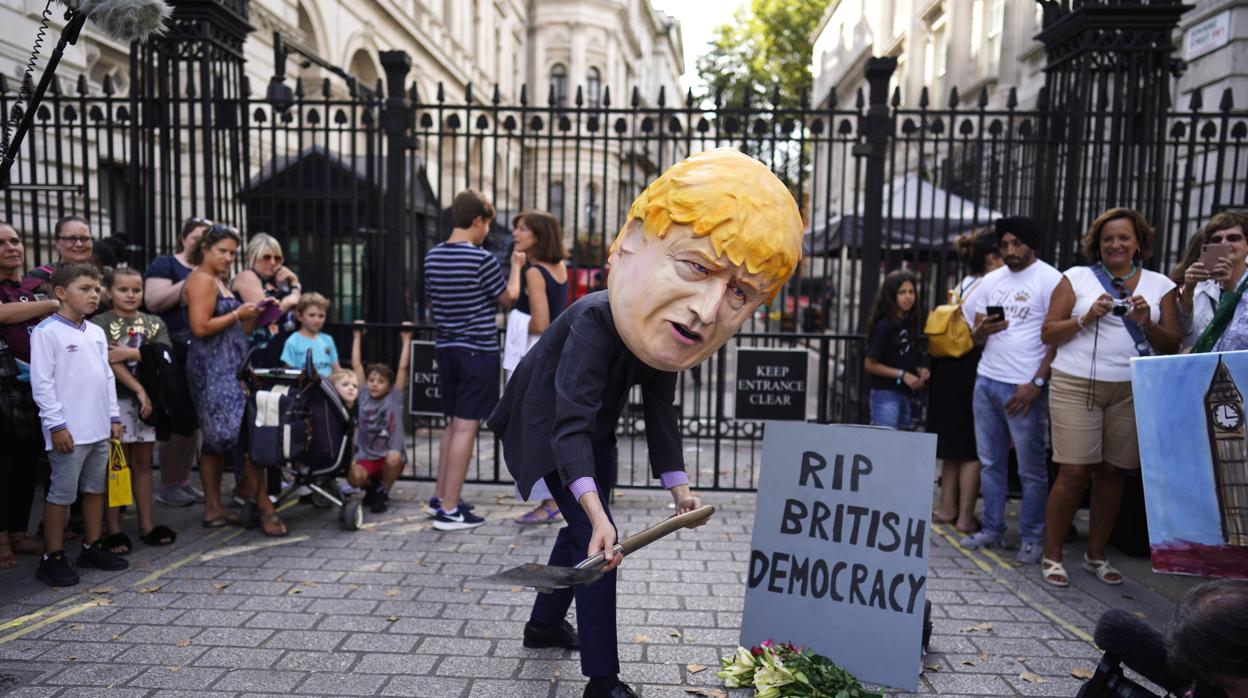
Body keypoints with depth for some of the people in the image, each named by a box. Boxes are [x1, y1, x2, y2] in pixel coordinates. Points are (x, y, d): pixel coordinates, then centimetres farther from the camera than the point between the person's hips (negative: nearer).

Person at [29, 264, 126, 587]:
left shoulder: (96, 332, 13)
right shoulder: (47, 331, -9)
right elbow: (42, 382, -13)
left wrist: (114, 417, 13)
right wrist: (56, 425, -15)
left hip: (99, 428, 7)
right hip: (69, 430, -7)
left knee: (96, 489, 14)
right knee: (62, 494, -1)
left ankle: (93, 547, 25)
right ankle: (53, 558, 9)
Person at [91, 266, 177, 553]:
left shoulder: (154, 323, 11)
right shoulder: (100, 322, -1)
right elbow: (111, 361, -11)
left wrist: (129, 353, -18)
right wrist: (140, 391, -16)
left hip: (148, 400, 4)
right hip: (116, 399, -4)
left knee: (143, 462, 10)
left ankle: (146, 525, 17)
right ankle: (113, 530, 7)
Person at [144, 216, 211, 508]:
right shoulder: (165, 264, 0)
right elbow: (153, 302, -14)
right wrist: (189, 283, -16)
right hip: (175, 353, -6)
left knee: (194, 418, 9)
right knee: (176, 418, -4)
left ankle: (184, 481, 19)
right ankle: (167, 486, 7)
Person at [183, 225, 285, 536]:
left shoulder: (217, 281, 22)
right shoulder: (201, 280, -8)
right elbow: (200, 327, -19)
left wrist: (250, 318, 7)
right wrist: (238, 314, -11)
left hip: (227, 367, 10)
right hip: (214, 368, -10)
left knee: (217, 438, 11)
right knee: (245, 432, -12)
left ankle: (214, 509, 16)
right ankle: (265, 507, -11)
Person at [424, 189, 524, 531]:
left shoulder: (432, 257, 6)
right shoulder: (483, 259, -14)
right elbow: (508, 299, -1)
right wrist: (516, 266, 12)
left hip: (446, 348, 7)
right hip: (478, 351, -7)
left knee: (453, 423, 19)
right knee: (466, 428, -2)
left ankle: (440, 497, 26)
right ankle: (449, 510, 2)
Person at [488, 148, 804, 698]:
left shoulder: (666, 324, -16)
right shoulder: (593, 322, -41)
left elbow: (660, 410, -8)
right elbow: (571, 425, -47)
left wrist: (677, 484, -12)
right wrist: (598, 513, -58)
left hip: (594, 429, 8)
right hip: (548, 426, -8)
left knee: (582, 529, 20)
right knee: (592, 534, -12)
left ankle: (545, 624, 41)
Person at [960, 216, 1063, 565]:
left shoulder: (1050, 280, -4)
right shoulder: (992, 280, 14)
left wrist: (1036, 383, -15)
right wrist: (983, 330, -8)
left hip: (1024, 388, -6)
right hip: (986, 380, 6)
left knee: (1031, 468, 2)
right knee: (990, 463, 11)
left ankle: (1031, 539, 13)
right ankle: (991, 530, 21)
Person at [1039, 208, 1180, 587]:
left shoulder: (1160, 285, 11)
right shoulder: (1077, 277, 4)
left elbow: (1172, 345, 8)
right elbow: (1048, 333, 1)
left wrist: (1147, 323, -10)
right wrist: (1087, 318, -13)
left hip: (1132, 390, 3)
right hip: (1076, 386, -3)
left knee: (1112, 472, 7)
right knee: (1075, 471, -6)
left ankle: (1096, 555, 23)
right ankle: (1052, 556, 7)